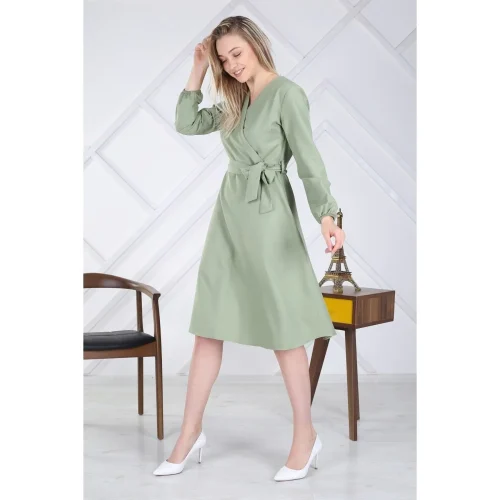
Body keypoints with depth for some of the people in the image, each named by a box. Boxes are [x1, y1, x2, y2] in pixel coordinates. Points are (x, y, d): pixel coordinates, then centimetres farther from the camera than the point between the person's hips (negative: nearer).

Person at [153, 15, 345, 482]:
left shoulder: (287, 93, -7)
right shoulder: (235, 101, 15)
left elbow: (309, 158, -15)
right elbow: (186, 124, 18)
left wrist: (326, 215, -28)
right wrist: (198, 70, 13)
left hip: (268, 216, -7)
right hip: (228, 214, 7)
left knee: (283, 329, -1)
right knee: (208, 327, 6)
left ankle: (305, 437, 11)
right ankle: (190, 434, 13)